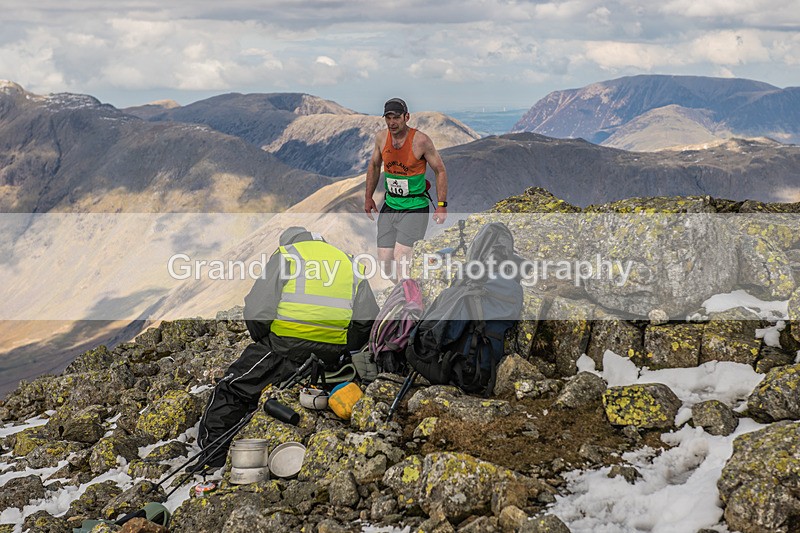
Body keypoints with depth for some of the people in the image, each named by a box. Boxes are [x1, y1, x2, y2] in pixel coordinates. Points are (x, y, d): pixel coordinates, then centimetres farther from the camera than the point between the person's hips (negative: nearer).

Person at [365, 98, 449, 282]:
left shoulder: (420, 140, -14)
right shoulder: (381, 137, 0)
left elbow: (440, 171, -6)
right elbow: (374, 166, 17)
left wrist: (442, 205, -10)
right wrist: (368, 197, 16)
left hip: (415, 209, -5)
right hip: (390, 206, 5)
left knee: (399, 260, -19)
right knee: (385, 264, 2)